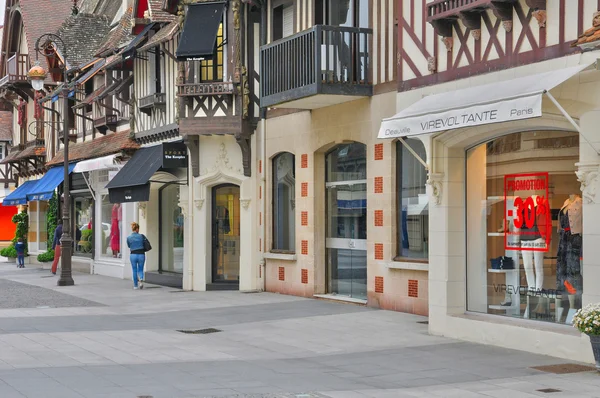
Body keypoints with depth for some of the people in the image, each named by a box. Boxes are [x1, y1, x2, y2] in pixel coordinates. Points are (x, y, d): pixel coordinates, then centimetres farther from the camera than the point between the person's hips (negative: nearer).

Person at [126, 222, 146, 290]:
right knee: (140, 270, 13)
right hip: (141, 255, 0)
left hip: (133, 255, 0)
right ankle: (141, 279, -16)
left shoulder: (128, 238, -3)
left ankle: (135, 285, 17)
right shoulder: (141, 236, -3)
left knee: (134, 271, 13)